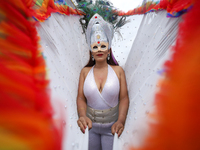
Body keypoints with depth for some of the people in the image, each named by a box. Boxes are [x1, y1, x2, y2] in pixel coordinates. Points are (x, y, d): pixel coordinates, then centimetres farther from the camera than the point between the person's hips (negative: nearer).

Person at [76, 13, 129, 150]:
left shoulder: (118, 71, -9)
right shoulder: (85, 72, -6)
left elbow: (124, 98, -10)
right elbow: (81, 98, -7)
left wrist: (121, 121, -23)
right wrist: (83, 117, -24)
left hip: (112, 125, -1)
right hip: (91, 124, 2)